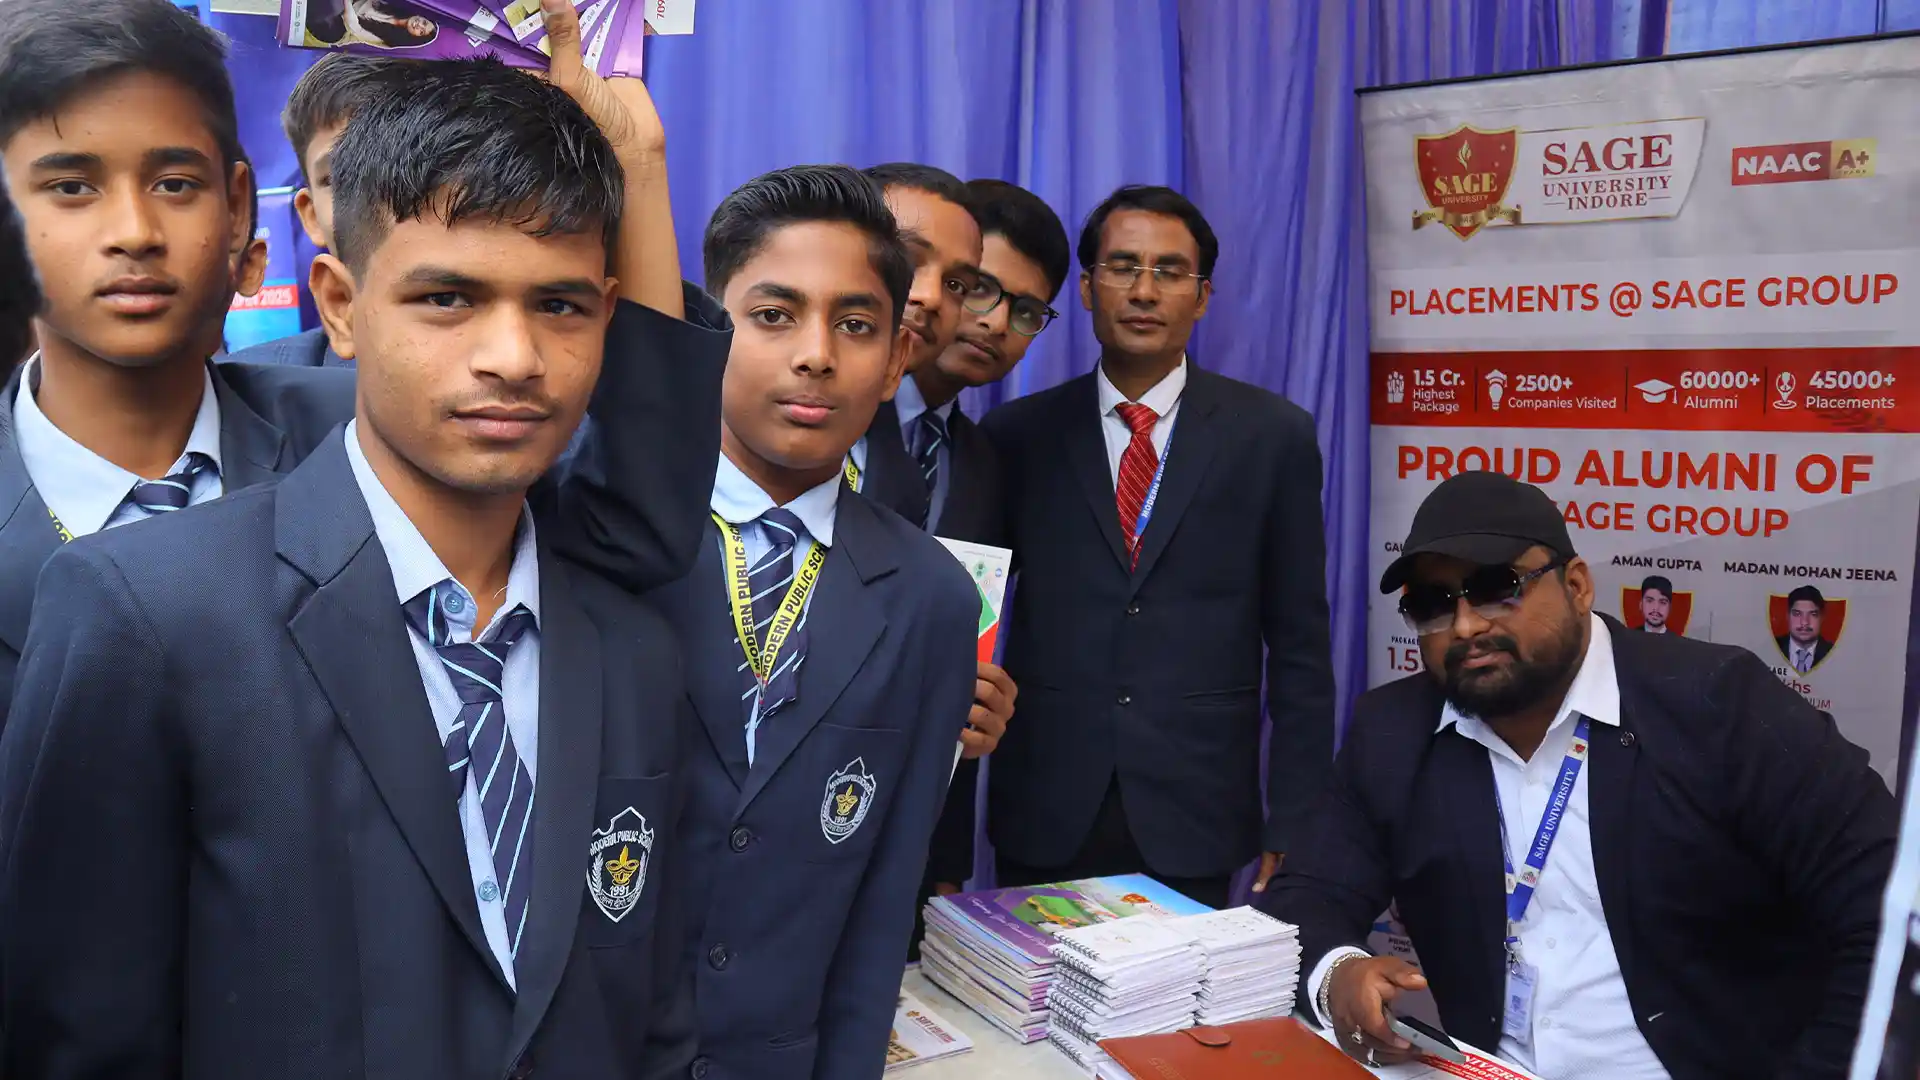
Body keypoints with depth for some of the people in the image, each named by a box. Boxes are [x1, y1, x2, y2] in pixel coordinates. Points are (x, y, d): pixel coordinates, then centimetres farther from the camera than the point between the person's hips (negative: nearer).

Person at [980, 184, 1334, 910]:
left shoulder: (1272, 435, 1)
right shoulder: (1017, 435, 3)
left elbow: (1298, 647, 2)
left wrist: (1292, 826, 0)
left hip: (1196, 819, -1)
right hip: (1043, 815, 1)